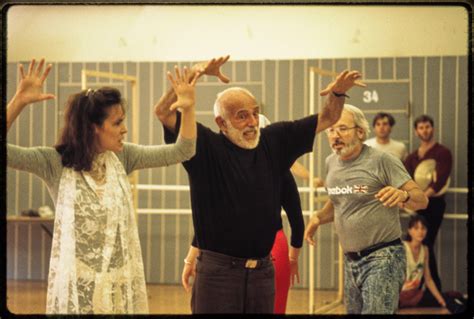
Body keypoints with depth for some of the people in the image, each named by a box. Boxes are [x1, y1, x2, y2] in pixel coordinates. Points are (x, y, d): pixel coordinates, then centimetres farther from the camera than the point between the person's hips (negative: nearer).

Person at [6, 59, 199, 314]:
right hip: (76, 282, -4)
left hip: (121, 279, 4)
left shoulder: (122, 157, 3)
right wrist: (19, 101, -27)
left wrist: (188, 108, -10)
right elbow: (8, 153, -19)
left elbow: (182, 152, 5)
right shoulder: (55, 162, -8)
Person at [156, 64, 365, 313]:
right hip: (217, 270, -4)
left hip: (262, 270, 5)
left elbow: (327, 118, 12)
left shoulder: (274, 141, 7)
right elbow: (164, 113, -14)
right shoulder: (206, 147, -5)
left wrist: (338, 93, -9)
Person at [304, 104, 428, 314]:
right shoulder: (331, 163, 8)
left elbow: (421, 200, -13)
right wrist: (318, 218, 5)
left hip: (382, 257, -7)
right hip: (350, 260, 7)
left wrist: (402, 195, -36)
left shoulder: (382, 160, -11)